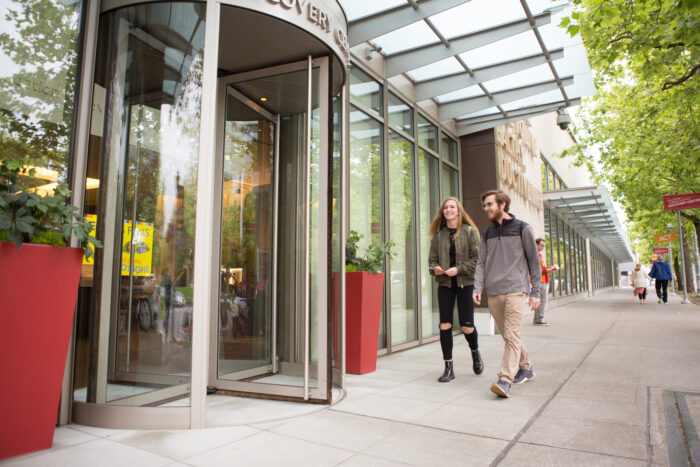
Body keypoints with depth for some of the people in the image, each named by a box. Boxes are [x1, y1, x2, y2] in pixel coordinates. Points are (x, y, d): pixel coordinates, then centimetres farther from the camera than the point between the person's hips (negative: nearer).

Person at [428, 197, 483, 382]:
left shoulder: (470, 232, 0)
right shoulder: (438, 235, 9)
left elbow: (477, 258, -4)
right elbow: (432, 258, 11)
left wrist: (459, 269, -16)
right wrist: (434, 268, -11)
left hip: (465, 283, -2)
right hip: (445, 284, 3)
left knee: (467, 325, -1)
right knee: (445, 325, -1)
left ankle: (475, 353, 32)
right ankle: (448, 367, 10)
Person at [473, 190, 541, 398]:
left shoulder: (523, 228, 4)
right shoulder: (487, 233, 15)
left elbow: (533, 261, 5)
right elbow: (481, 263, 11)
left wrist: (535, 291, 1)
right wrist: (477, 288, -2)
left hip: (515, 290, -5)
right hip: (493, 293, 5)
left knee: (512, 336, -11)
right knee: (507, 336, 11)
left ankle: (505, 380, -13)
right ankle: (525, 368, 29)